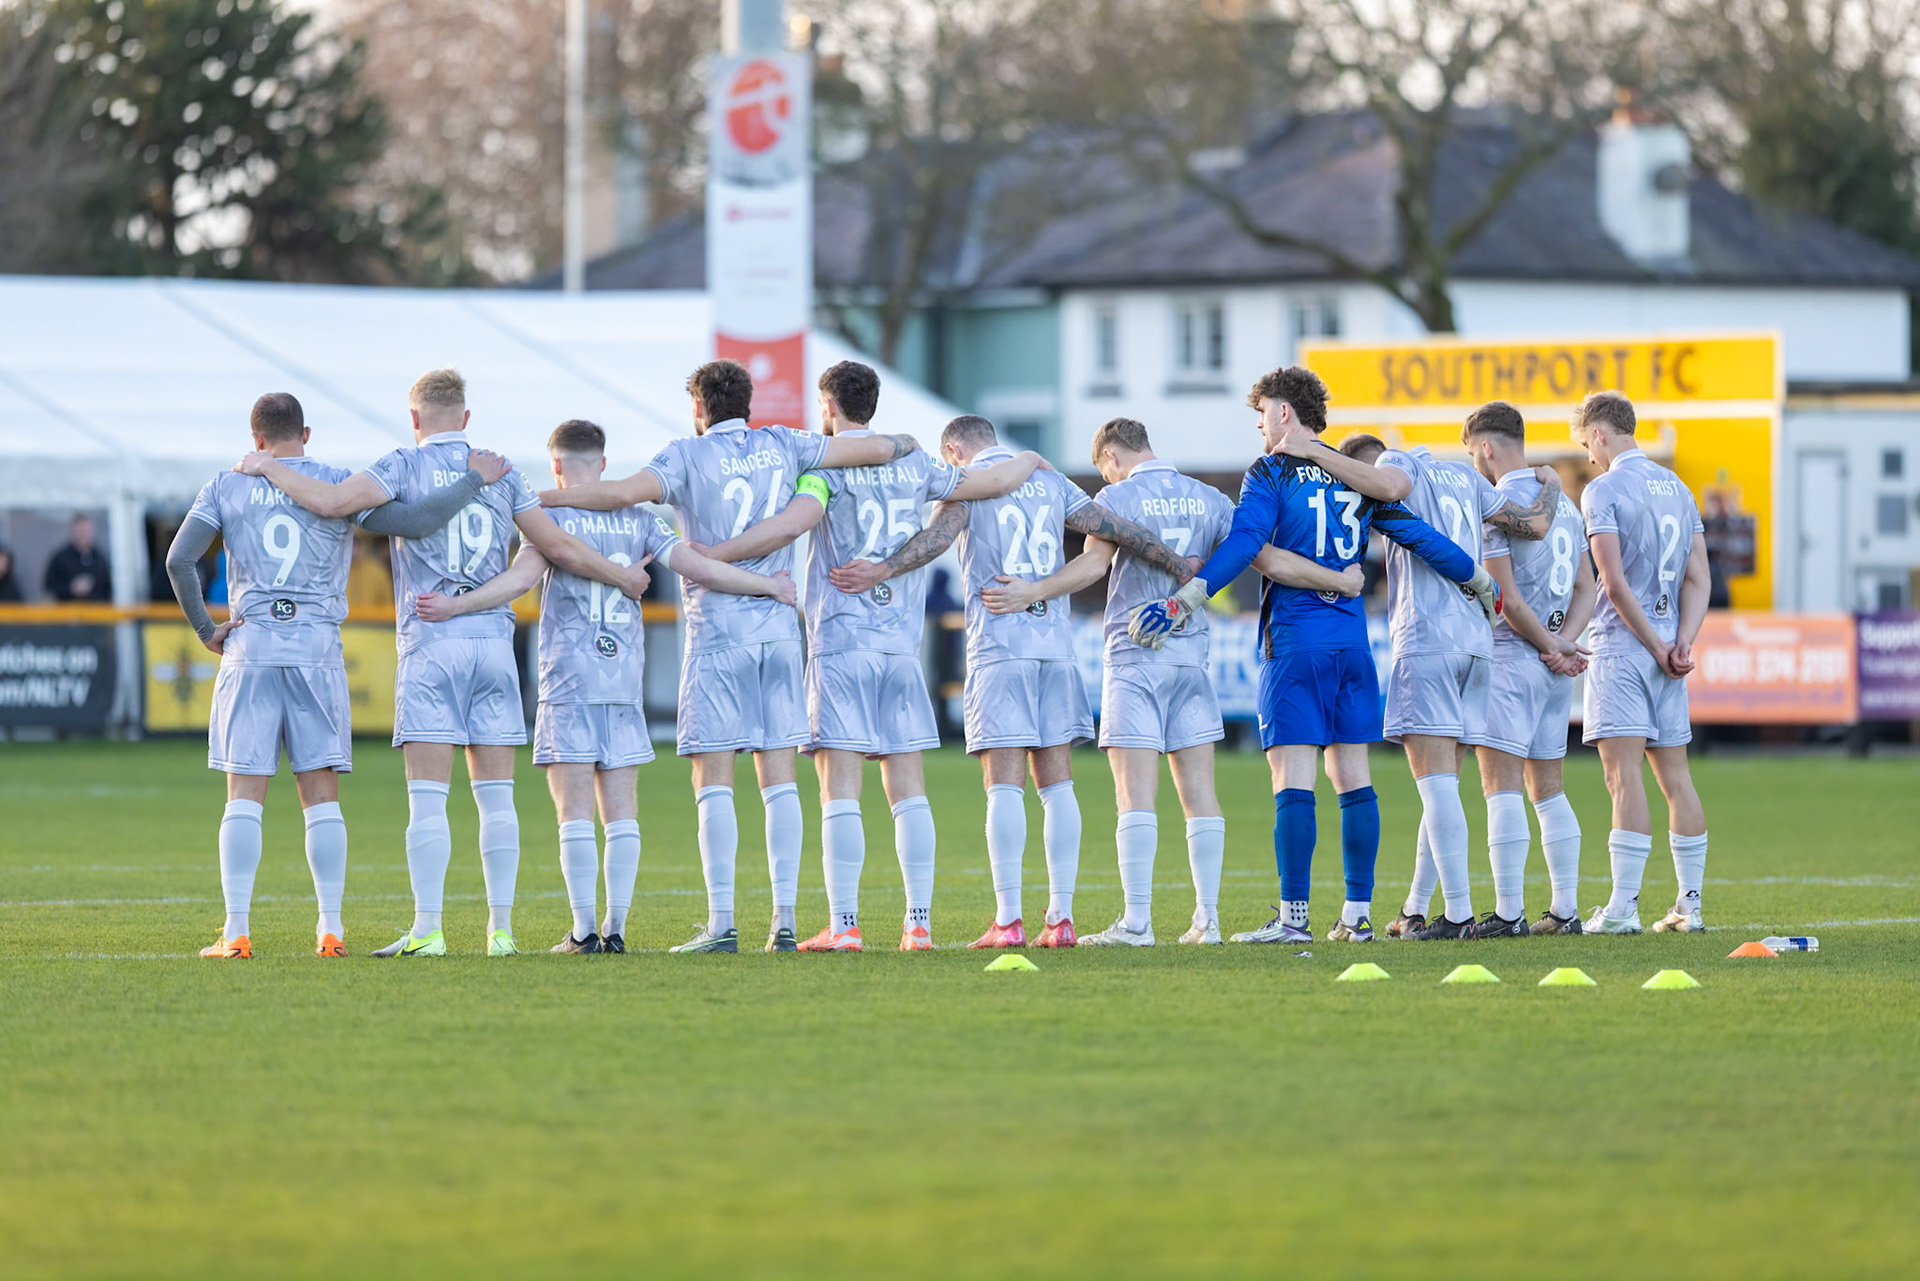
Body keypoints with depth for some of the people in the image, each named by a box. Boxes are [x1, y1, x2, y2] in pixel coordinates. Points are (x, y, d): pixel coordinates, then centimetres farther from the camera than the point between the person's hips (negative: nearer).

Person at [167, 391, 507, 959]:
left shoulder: (227, 487, 6)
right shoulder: (340, 486, 3)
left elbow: (179, 560, -2)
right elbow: (413, 523, -7)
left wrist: (205, 628, 8)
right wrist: (472, 482, 4)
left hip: (250, 648, 0)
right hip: (318, 648, 0)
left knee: (244, 795, 0)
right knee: (321, 796, 5)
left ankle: (235, 931, -7)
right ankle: (331, 928, 1)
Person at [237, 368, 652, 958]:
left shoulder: (406, 466, -1)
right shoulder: (500, 471, 10)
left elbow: (330, 501, -14)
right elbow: (559, 547, 9)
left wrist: (268, 468, 1)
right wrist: (621, 577, 24)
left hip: (431, 642, -4)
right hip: (494, 638, 4)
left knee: (427, 797, -5)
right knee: (496, 795, 6)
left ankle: (427, 929, -10)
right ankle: (501, 928, 3)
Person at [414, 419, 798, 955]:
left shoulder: (551, 517, -1)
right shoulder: (638, 520, 10)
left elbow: (523, 576, -16)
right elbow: (701, 569, 4)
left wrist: (453, 606, -21)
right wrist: (770, 586, 13)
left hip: (568, 677, -3)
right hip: (625, 676, 4)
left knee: (574, 810, -3)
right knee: (621, 808, 5)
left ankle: (583, 930, -7)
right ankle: (615, 927, 0)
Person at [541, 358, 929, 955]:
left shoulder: (689, 456, -4)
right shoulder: (782, 447, 8)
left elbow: (623, 492, -20)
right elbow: (877, 448, 9)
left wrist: (533, 498, -14)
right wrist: (908, 445, 31)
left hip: (718, 631, -4)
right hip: (779, 629, 4)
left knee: (714, 782, -3)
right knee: (779, 779, 5)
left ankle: (721, 923, -10)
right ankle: (784, 921, 1)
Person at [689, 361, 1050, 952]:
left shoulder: (826, 465, -5)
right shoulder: (912, 466, 11)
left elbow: (790, 525, -22)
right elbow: (993, 482, 19)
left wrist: (702, 555, -24)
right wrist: (1028, 461, 41)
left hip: (839, 643, -5)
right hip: (901, 643, 5)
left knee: (840, 790, -6)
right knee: (908, 790, 6)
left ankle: (844, 926, -10)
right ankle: (919, 923, 3)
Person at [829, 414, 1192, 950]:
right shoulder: (1050, 482, 17)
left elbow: (940, 534, -16)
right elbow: (1122, 533, 16)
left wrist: (883, 571, -29)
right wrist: (1187, 571, 23)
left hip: (998, 643, -4)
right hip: (1055, 641, 4)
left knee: (1005, 785, -7)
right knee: (1057, 784, 5)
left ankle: (1008, 920, -12)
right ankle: (1061, 917, 1)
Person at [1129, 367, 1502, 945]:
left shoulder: (1271, 472, -3)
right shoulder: (1356, 476, 13)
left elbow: (1243, 545, -16)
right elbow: (1419, 535, 14)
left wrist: (1180, 603, -21)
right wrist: (1482, 584, 26)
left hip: (1293, 642, -6)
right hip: (1353, 639, 6)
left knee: (1292, 782, -8)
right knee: (1352, 779, 9)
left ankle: (1293, 917, -12)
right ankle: (1357, 914, 8)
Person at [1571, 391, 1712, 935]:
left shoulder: (1603, 491, -8)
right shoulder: (1679, 489, 15)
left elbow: (1615, 584, -15)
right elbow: (1698, 580, 9)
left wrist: (1657, 646, -10)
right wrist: (1681, 643, -1)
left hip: (1623, 645, -7)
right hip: (1668, 649, 7)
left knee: (1624, 774, -10)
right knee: (1675, 777, 9)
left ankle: (1623, 906, -15)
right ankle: (1689, 905, 10)